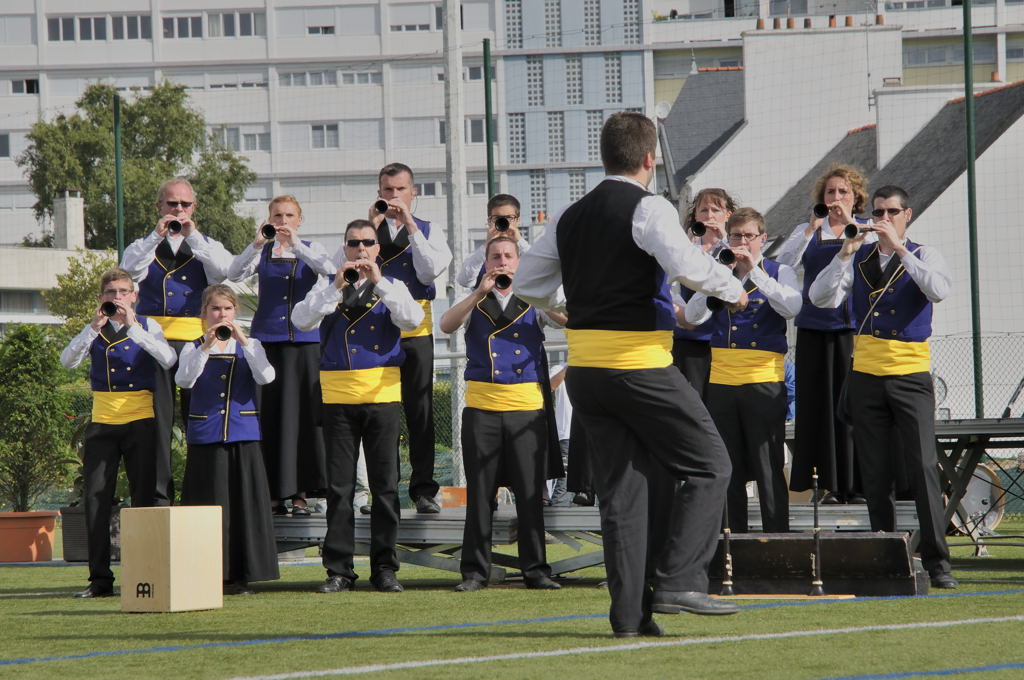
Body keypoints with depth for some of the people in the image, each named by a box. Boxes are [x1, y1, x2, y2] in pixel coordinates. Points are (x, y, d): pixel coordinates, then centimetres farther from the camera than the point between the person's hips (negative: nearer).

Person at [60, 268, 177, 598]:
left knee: (144, 499, 0)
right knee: (96, 499, -2)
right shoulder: (94, 330, 9)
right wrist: (94, 328, -17)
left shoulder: (147, 326, 4)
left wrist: (133, 326, -18)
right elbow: (68, 360, -7)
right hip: (102, 422, 2)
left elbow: (168, 359, -14)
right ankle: (100, 579, 1)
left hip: (140, 422, -2)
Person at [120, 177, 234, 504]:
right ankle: (159, 494, 0)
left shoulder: (206, 245, 15)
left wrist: (193, 236, -9)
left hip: (197, 342, 0)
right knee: (158, 419, -2)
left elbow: (224, 270, -6)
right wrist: (157, 235, -15)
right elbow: (131, 269, -8)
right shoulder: (145, 245, 14)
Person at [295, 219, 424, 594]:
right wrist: (337, 287, -15)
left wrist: (378, 282, -15)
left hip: (382, 396, 0)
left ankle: (385, 567, 7)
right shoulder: (328, 289, 11)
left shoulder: (392, 288, 10)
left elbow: (412, 319, -10)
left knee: (385, 485, 1)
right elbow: (301, 319, -7)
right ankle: (339, 570, 4)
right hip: (338, 397, 0)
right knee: (339, 487, 1)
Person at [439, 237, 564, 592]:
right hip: (481, 406, 0)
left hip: (527, 406, 0)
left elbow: (564, 319, -7)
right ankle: (474, 570, 7)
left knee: (530, 492, -1)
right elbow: (447, 324, -6)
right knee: (479, 493, 2)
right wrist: (481, 292, -14)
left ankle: (535, 569, 5)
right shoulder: (476, 302, 12)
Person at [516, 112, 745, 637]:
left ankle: (630, 612, 6)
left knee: (623, 486, 10)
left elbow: (527, 283, 17)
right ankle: (678, 581, -6)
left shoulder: (570, 217, 11)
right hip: (640, 366, -7)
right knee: (708, 464, 4)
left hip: (584, 370, 7)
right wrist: (730, 287, -7)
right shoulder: (648, 209, -9)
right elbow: (686, 264, -24)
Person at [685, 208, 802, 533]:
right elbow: (693, 316, -1)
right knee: (729, 469, 7)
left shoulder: (779, 272, 5)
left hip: (764, 381, -3)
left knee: (768, 469, -4)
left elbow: (791, 307, -15)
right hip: (721, 381, 3)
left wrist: (754, 271, -18)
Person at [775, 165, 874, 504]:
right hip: (816, 328, 1)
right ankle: (831, 485, 0)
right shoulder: (807, 231, 13)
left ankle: (858, 483, -2)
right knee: (822, 403, -2)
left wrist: (850, 224, -16)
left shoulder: (867, 230, 11)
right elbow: (784, 263, -3)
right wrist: (812, 229, -13)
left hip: (856, 326, -1)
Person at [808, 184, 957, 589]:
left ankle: (937, 561, -11)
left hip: (911, 374, -3)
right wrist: (844, 255, -13)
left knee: (922, 467, -11)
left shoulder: (923, 256, 4)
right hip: (866, 373, 3)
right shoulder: (859, 259, 10)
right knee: (875, 473, 3)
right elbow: (821, 298, -2)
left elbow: (939, 290, -18)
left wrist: (900, 248, -20)